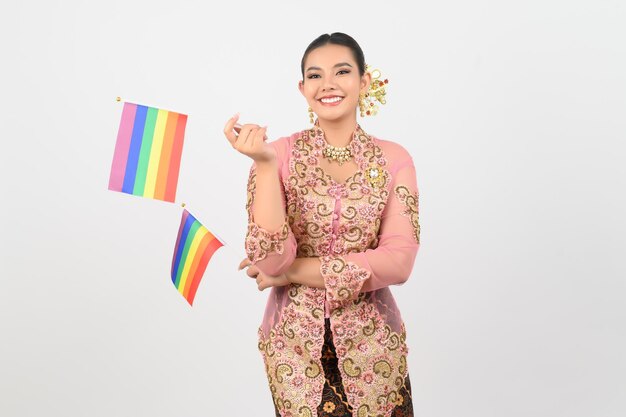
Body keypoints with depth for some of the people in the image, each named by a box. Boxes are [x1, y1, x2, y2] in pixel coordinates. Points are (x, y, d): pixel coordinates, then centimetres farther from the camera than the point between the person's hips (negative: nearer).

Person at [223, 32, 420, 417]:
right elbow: (270, 260, -16)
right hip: (294, 340, 0)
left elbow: (399, 261, -13)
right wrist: (265, 164, -25)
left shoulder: (393, 159, -5)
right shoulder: (279, 154, -7)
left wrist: (294, 271, -15)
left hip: (371, 340, 1)